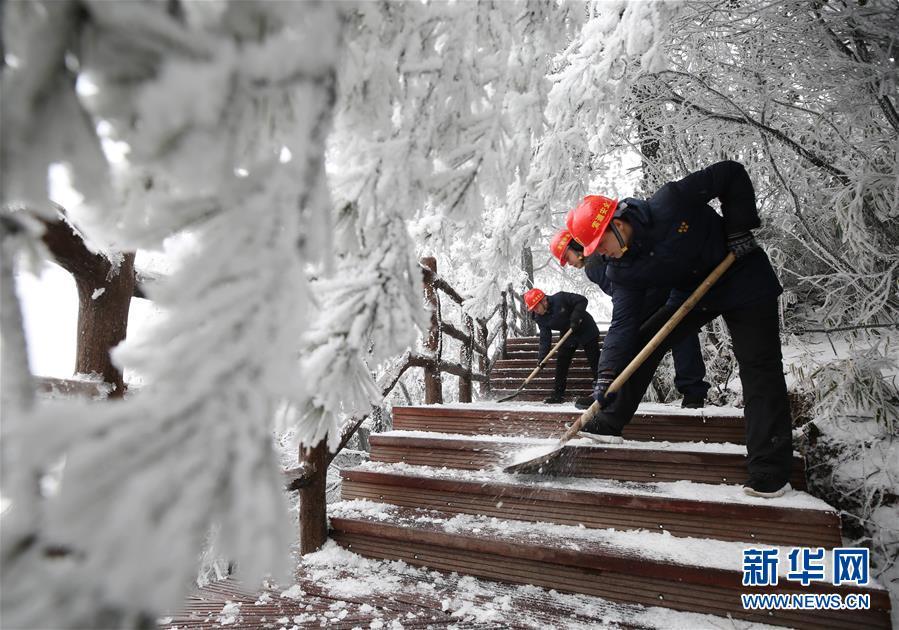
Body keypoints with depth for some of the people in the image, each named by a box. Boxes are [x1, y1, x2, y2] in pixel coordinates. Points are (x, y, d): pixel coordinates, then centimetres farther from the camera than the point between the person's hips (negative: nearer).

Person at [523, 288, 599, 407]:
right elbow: (545, 338, -10)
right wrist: (542, 356, -20)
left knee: (594, 361, -7)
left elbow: (582, 300, -22)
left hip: (586, 330, -6)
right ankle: (557, 395, 10)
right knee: (561, 363, 3)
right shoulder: (540, 318, -8)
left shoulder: (560, 298, -26)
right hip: (568, 336, 6)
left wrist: (575, 317, -33)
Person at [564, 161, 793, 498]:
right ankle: (607, 423, 6)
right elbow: (623, 323, -18)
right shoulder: (621, 271, -14)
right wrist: (607, 375, -27)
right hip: (692, 294, 5)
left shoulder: (671, 202, -29)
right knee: (639, 344, -4)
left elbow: (732, 174, -18)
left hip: (744, 282, -5)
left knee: (759, 371, -9)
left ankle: (771, 473, -5)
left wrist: (739, 228, -21)